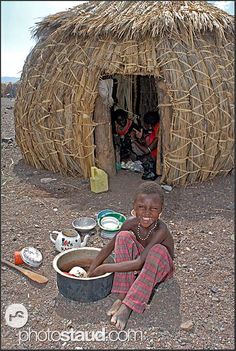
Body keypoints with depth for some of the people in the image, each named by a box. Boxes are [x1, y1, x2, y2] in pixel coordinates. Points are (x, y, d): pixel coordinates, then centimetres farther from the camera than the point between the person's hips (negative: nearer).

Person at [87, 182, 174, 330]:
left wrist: (105, 268, -33)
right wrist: (91, 271, -13)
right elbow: (109, 247, -10)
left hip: (161, 268, -4)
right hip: (138, 265, 4)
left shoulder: (161, 230, -34)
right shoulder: (131, 223, -21)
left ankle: (128, 306, -31)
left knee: (158, 250, -37)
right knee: (123, 236, -21)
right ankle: (122, 296, -21)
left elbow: (139, 263, -37)